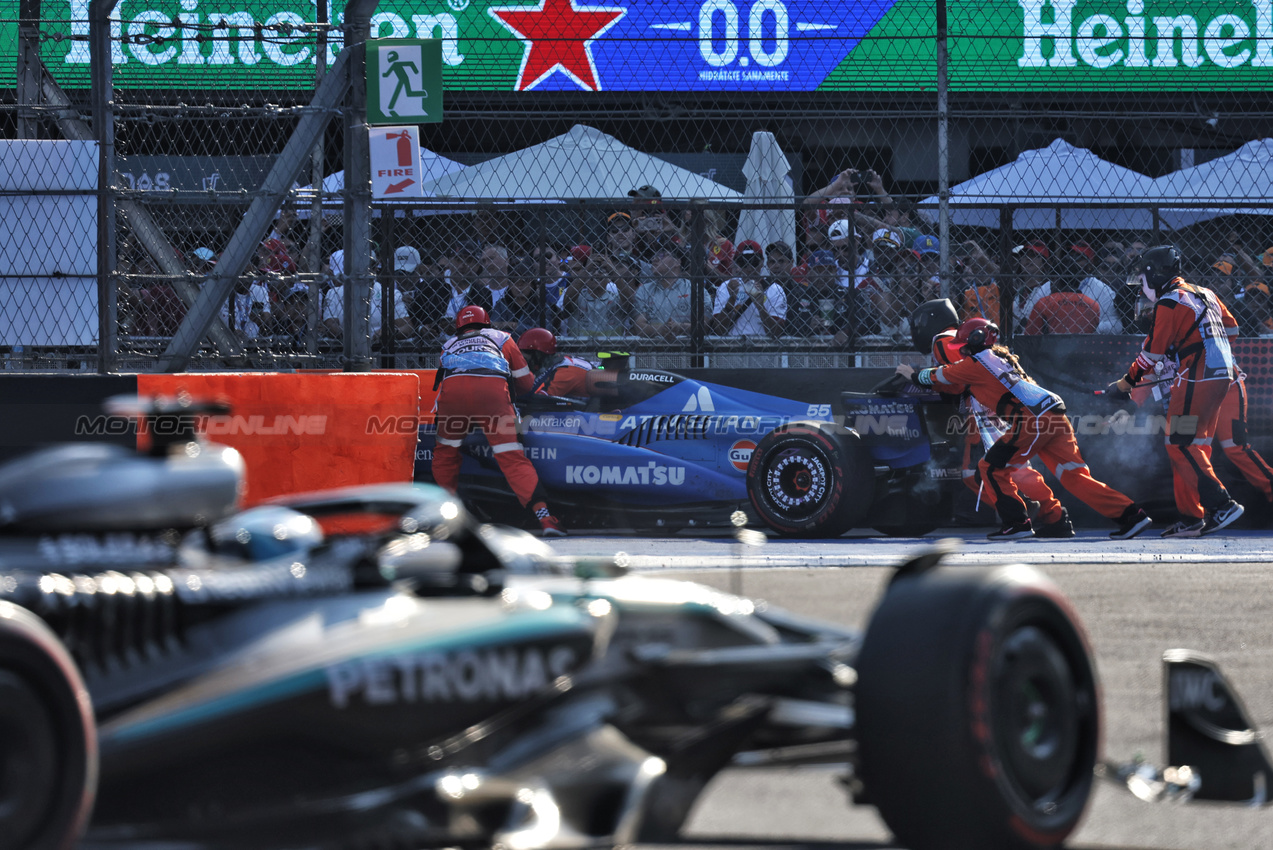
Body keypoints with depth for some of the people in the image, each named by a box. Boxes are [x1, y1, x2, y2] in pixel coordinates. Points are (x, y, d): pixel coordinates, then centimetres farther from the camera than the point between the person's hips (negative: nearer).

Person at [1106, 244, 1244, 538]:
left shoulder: (1169, 302, -9)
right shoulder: (1203, 294, 18)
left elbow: (1152, 353, -8)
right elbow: (1231, 327, 24)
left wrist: (1125, 384, 1)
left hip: (1196, 379, -9)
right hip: (1222, 375, 9)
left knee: (1180, 445, -10)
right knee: (1193, 446, 11)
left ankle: (1221, 505, -19)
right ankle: (1191, 518, 10)